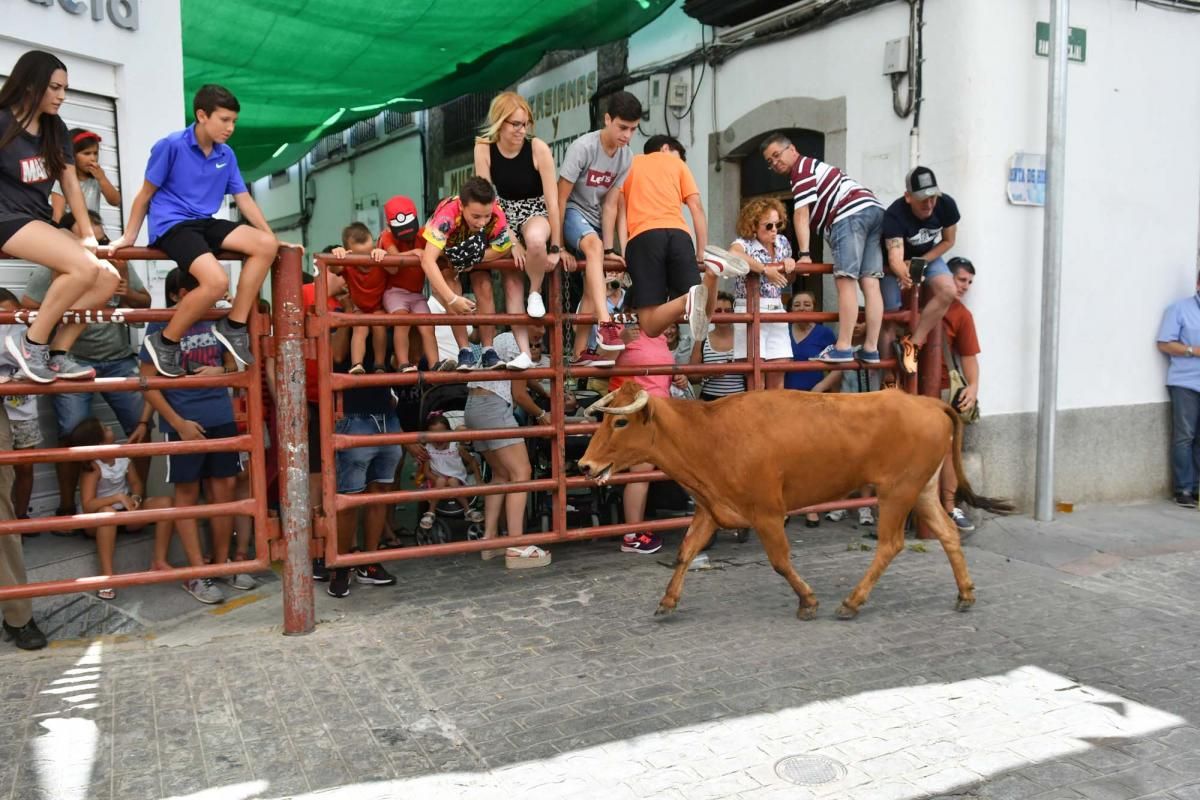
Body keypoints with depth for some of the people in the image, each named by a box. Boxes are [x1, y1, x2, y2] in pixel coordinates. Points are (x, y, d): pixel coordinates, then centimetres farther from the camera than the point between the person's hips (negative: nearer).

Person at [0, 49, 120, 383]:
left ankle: (58, 354, -9)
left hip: (40, 223, 7)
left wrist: (88, 235, 7)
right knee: (84, 266, -31)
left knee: (107, 278, -14)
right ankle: (32, 344, -18)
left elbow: (70, 182, 13)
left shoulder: (55, 129, 12)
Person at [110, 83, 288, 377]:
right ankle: (165, 341, -7)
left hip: (205, 223, 7)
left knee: (266, 245, -15)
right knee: (217, 281, -30)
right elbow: (146, 193, -1)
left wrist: (275, 238, 7)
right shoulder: (171, 145, -9)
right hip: (171, 225, -7)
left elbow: (244, 199, 13)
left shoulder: (226, 154, 8)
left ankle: (234, 325, -6)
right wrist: (129, 237, 3)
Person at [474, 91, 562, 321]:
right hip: (504, 214, 3)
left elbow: (552, 201, -19)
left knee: (535, 240, -37)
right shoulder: (484, 149, -15)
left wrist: (555, 248, -19)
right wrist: (512, 241, -19)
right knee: (511, 281, -6)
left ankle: (535, 292, -10)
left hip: (535, 211, -2)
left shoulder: (539, 149, -21)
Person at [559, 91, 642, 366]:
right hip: (572, 212, -7)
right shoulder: (583, 147, -21)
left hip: (595, 217, 7)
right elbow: (561, 198, -19)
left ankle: (579, 353, 6)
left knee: (592, 285, 1)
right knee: (594, 245, -36)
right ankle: (606, 324, -50)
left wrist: (609, 248, -10)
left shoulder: (626, 157, -4)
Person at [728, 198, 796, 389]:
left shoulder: (783, 242, 10)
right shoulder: (745, 243, -10)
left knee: (779, 370, 4)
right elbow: (732, 254, -37)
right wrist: (765, 269, -29)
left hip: (777, 311, 6)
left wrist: (790, 265, -1)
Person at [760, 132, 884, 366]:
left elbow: (801, 214, -3)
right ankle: (870, 349, -2)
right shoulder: (815, 167, 35)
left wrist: (804, 254, -9)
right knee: (870, 283, 0)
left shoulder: (802, 167, 7)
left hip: (851, 214, -9)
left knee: (846, 281, -13)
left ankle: (843, 348, -17)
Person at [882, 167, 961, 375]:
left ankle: (912, 344, -17)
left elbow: (948, 241, -7)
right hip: (898, 264, -3)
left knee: (948, 292, -26)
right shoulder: (894, 215, -34)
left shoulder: (946, 205, -23)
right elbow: (895, 258, -44)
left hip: (928, 257, 3)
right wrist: (904, 275, -66)